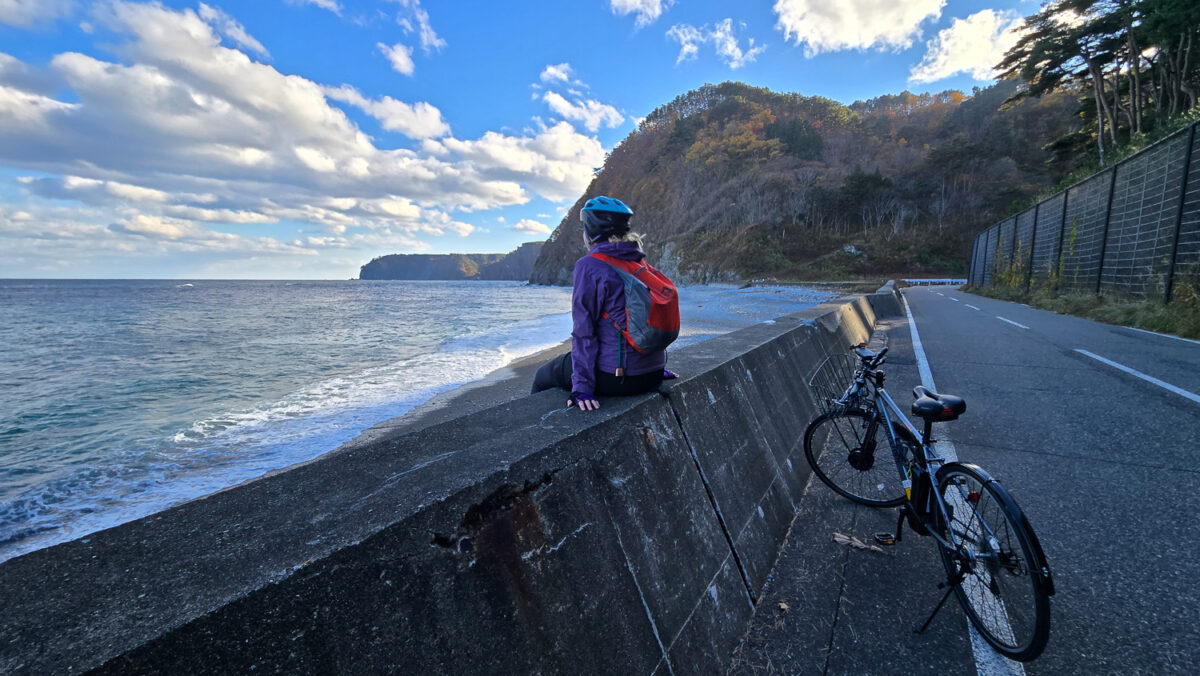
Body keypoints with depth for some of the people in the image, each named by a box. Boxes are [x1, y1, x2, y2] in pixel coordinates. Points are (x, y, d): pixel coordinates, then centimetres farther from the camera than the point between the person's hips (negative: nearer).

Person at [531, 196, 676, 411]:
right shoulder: (640, 263, 8)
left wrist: (582, 387, -17)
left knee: (543, 377, 17)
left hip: (616, 376, -7)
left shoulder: (589, 266, -13)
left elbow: (584, 331, -17)